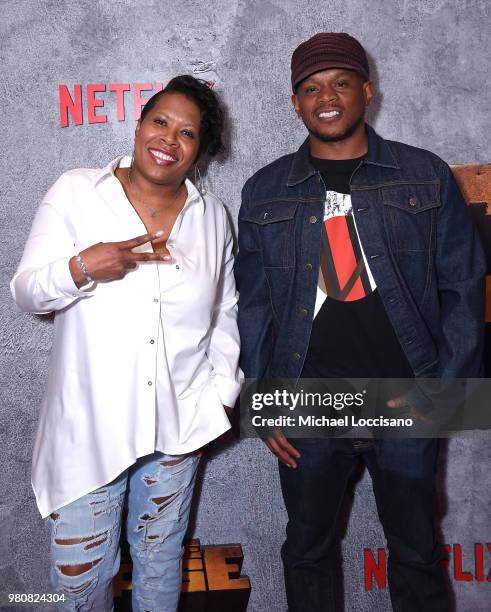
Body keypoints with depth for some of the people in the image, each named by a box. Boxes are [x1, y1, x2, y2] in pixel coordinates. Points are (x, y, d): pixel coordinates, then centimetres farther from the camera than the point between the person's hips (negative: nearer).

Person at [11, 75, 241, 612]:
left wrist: (223, 391, 7)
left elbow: (224, 312, 12)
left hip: (178, 424, 3)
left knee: (160, 558, 20)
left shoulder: (211, 214, 4)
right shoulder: (75, 192, -4)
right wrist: (82, 268, -24)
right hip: (90, 424, -2)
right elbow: (25, 292, -5)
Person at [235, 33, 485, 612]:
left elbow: (463, 287, 2)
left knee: (416, 552, 16)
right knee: (307, 551, 16)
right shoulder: (265, 191, 4)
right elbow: (253, 305, 6)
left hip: (405, 407, 0)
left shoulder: (426, 177, 1)